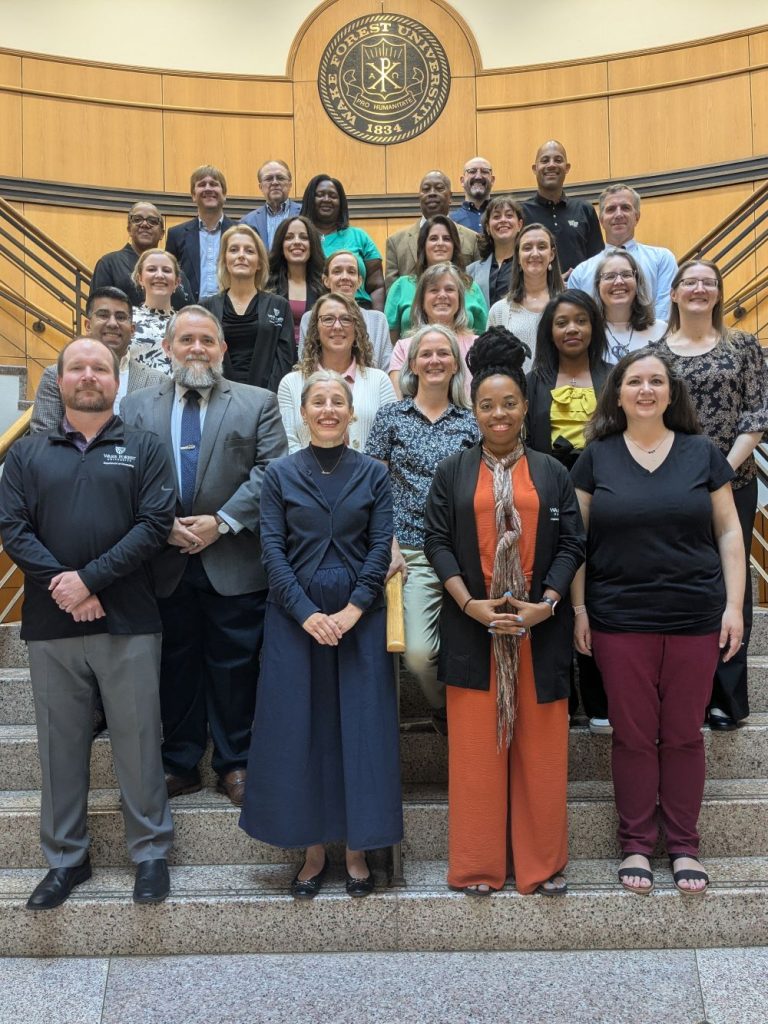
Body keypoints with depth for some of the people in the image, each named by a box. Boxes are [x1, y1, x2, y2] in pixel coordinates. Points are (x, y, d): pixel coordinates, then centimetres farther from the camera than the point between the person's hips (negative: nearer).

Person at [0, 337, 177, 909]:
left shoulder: (144, 449, 6)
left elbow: (155, 524, -6)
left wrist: (90, 576, -14)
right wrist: (62, 587, -13)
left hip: (129, 623, -2)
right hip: (51, 625, 2)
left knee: (138, 739, 4)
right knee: (61, 744, 11)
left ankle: (151, 851, 21)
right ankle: (66, 858, 26)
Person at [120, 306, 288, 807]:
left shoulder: (258, 404, 3)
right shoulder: (137, 406, 8)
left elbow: (269, 473, -6)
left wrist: (221, 522, -14)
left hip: (235, 563, -2)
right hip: (164, 562, 2)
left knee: (234, 666, 7)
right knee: (175, 666, 12)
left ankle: (235, 764, 22)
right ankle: (180, 765, 26)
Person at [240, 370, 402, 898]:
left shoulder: (374, 474, 5)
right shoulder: (280, 474, 4)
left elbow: (381, 546, -2)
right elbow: (273, 549, -3)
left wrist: (352, 610, -13)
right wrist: (306, 613, -14)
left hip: (360, 616, 0)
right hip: (295, 616, 0)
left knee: (361, 727, 3)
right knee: (299, 729, 4)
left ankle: (358, 850, 18)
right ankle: (314, 850, 19)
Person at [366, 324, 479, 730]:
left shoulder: (470, 422, 10)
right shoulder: (391, 416, 7)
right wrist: (389, 545, -5)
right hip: (412, 552, -1)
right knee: (418, 652, -11)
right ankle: (445, 712, 20)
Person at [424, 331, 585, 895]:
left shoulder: (552, 473, 9)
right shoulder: (453, 473, 7)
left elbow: (571, 543, 4)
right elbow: (437, 541, 1)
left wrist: (546, 604, -11)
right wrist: (470, 604, -12)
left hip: (540, 626, 1)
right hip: (472, 626, 0)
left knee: (540, 748, 5)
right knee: (477, 747, 3)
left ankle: (543, 863, 18)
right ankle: (479, 864, 16)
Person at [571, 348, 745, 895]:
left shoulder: (703, 454, 4)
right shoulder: (595, 458, 3)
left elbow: (729, 532, 5)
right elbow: (575, 538, 4)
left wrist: (734, 604, -1)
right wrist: (578, 608, -1)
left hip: (695, 618, 1)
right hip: (620, 620, 0)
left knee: (684, 734, 9)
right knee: (633, 735, 7)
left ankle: (684, 845, 25)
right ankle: (637, 844, 23)